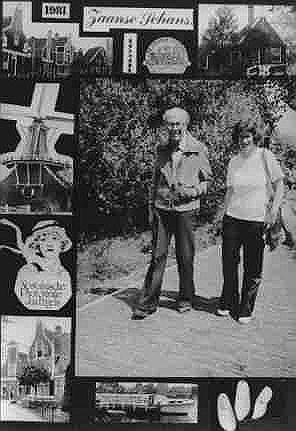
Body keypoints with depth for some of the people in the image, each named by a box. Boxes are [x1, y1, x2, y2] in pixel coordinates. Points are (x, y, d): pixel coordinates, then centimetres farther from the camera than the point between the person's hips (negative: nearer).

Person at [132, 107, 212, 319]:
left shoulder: (198, 150, -1)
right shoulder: (162, 149, 10)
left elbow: (207, 182, 5)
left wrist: (191, 192, -14)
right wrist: (152, 206, 13)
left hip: (186, 209, -2)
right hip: (162, 208, 2)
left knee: (185, 256, 7)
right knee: (158, 255, 1)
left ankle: (186, 299, 25)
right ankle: (148, 302, 8)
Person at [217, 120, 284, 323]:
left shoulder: (265, 156, -4)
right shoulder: (233, 162, 6)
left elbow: (279, 185, 0)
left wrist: (274, 210, -9)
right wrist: (224, 215, 11)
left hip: (257, 221, -3)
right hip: (232, 218, 3)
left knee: (253, 270, 4)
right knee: (229, 263, 8)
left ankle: (246, 310, 20)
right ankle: (228, 304, 26)